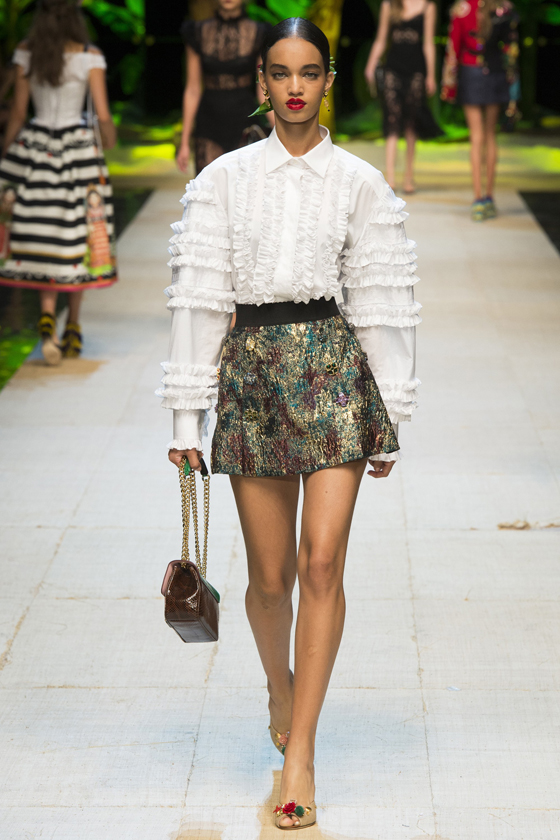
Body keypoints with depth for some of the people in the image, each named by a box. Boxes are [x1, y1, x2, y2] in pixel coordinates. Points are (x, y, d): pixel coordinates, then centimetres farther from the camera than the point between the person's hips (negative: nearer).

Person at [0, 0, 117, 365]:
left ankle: (47, 315, -15)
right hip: (78, 148, -2)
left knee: (42, 236, 5)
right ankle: (73, 327, 15)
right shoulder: (89, 56, -6)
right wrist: (111, 140, 14)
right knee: (77, 235, 8)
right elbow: (104, 115, -6)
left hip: (34, 145, 2)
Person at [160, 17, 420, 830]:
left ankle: (300, 754, -3)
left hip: (334, 365, -1)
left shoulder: (360, 182, 3)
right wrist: (186, 414, 1)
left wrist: (391, 413, 4)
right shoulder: (224, 179, 4)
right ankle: (280, 685, 38)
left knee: (323, 562, -10)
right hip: (252, 366, 1)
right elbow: (199, 295, 3)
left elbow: (381, 301, 5)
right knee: (271, 574, 6)